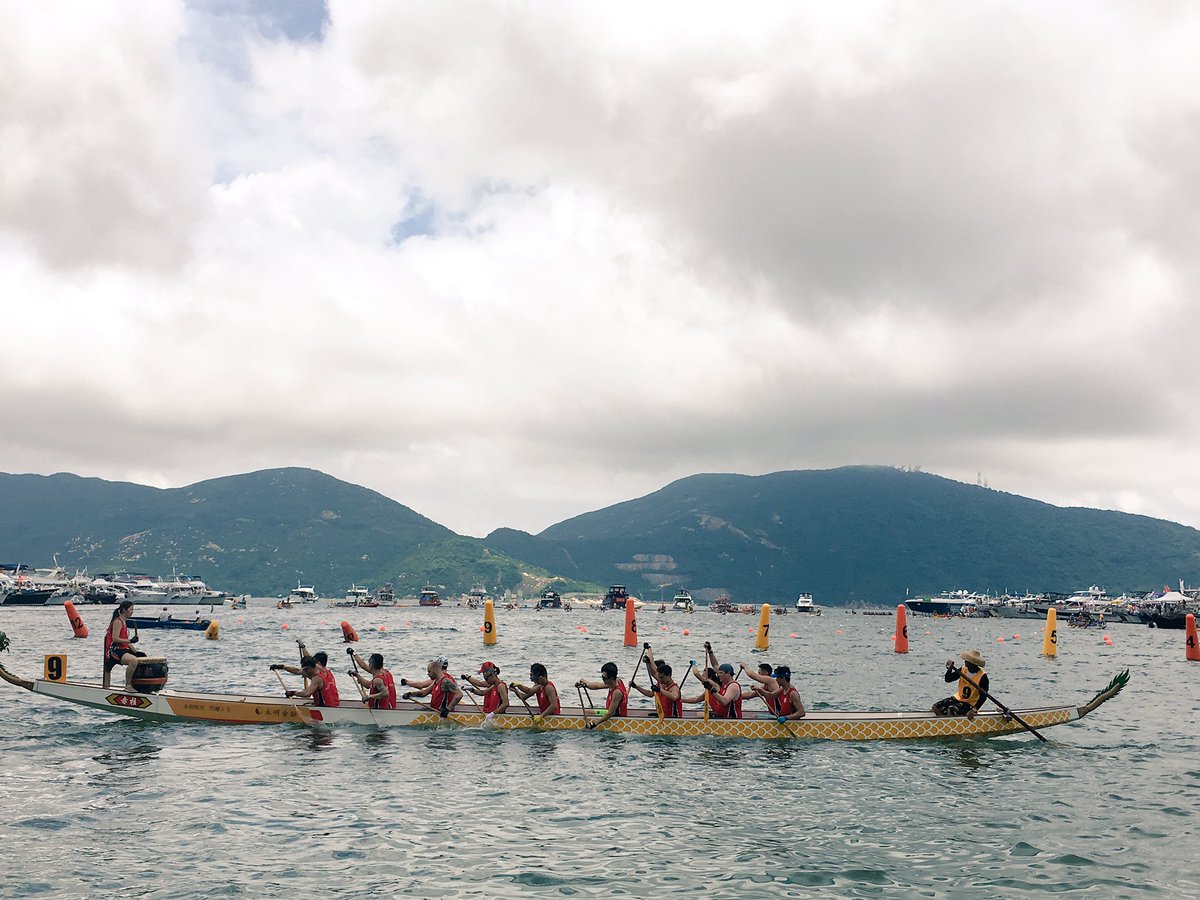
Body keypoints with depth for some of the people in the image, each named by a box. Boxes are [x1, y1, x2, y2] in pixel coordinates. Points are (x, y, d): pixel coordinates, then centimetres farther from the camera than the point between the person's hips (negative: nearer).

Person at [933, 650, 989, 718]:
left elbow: (983, 696, -18)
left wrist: (974, 710, -29)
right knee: (936, 707, -10)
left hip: (970, 704, -6)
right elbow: (948, 680, 3)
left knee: (951, 710, -32)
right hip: (958, 698, 6)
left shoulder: (982, 676, -17)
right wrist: (950, 669, -17)